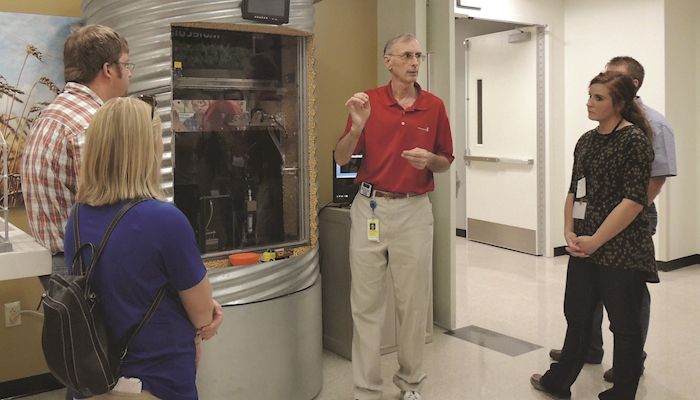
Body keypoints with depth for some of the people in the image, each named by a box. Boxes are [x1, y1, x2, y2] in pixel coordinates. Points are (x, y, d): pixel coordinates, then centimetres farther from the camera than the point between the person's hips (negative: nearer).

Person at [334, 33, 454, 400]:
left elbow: (446, 162, 11)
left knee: (414, 303, 8)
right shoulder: (368, 101, 1)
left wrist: (429, 160, -11)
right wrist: (357, 126, -19)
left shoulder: (434, 106, 4)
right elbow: (341, 158, -1)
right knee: (366, 303, 4)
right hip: (370, 207, 0)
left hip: (414, 210, 1)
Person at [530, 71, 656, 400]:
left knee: (624, 325, 8)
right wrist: (570, 232, 0)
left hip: (622, 250, -6)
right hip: (583, 247, 7)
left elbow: (634, 200, -17)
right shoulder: (587, 140, 9)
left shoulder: (634, 139, -11)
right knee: (576, 316, 17)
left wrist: (595, 241, -15)